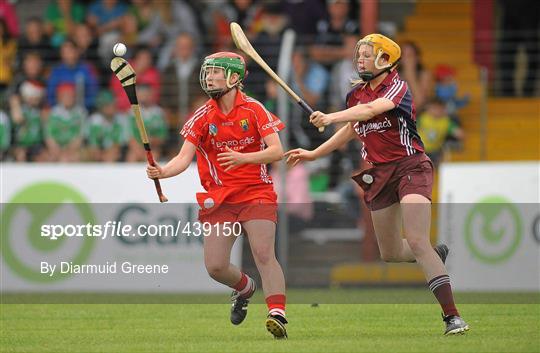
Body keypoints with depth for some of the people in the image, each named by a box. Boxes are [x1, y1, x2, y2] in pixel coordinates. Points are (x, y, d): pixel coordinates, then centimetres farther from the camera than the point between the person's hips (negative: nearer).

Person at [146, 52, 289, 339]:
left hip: (256, 194, -3)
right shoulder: (202, 116, 1)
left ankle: (278, 315, -24)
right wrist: (162, 172, -27)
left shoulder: (254, 109, -4)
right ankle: (244, 288, 29)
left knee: (264, 254, -20)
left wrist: (243, 158, -28)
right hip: (219, 199, 3)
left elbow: (276, 151, -12)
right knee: (215, 266, -3)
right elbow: (184, 158, -6)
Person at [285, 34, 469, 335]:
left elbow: (372, 109, -34)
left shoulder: (398, 88, -13)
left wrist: (331, 118, -45)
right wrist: (314, 154, 25)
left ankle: (452, 315, -22)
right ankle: (437, 255, 44)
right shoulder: (357, 93, 9)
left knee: (416, 242, -22)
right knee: (390, 254, 12)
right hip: (379, 174, 7)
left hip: (410, 167, -7)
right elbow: (350, 131, 27)